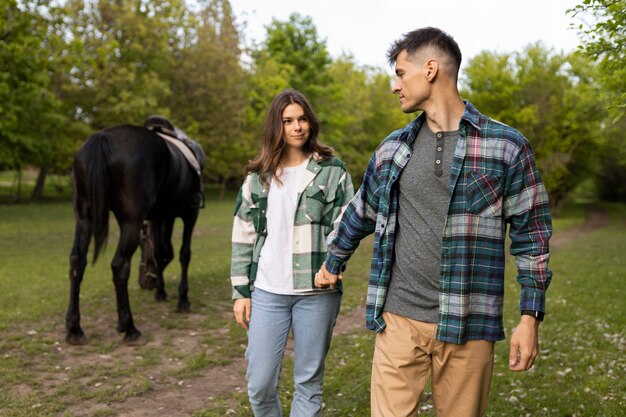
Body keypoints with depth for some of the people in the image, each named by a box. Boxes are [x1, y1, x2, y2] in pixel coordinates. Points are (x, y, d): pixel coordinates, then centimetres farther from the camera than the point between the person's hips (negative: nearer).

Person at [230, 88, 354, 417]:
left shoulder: (332, 171, 2)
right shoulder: (258, 176, 8)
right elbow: (243, 237, 9)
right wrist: (240, 291, 5)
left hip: (317, 292, -1)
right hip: (267, 292, 2)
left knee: (309, 383, 8)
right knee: (259, 383, 5)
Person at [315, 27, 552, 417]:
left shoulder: (505, 145, -3)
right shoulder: (392, 148, 8)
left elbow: (531, 234, -1)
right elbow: (360, 214, 21)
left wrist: (530, 317, -5)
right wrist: (333, 264, 31)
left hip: (467, 326, -2)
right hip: (398, 319, 3)